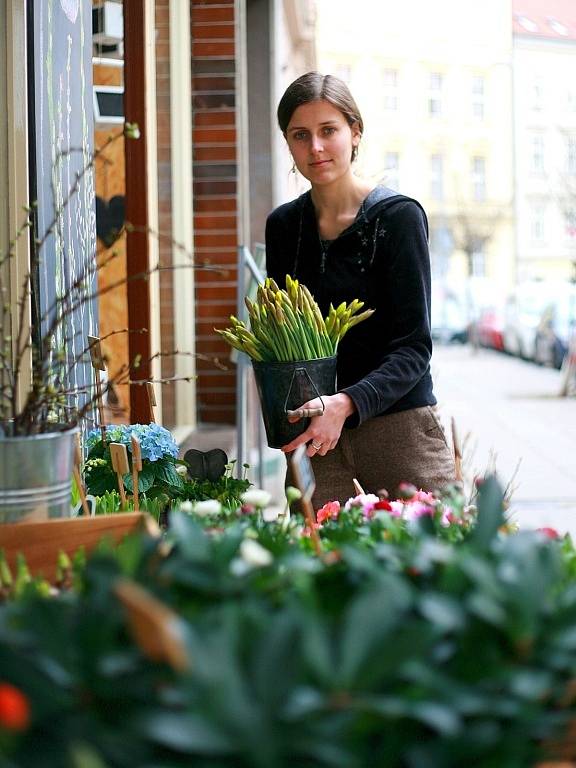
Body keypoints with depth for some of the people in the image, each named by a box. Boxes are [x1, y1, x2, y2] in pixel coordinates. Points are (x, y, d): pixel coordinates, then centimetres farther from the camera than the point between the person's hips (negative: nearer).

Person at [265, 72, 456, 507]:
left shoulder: (398, 215, -7)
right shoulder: (283, 226, 8)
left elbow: (414, 347, -12)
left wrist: (346, 404, -27)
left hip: (401, 433, -4)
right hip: (322, 442, 4)